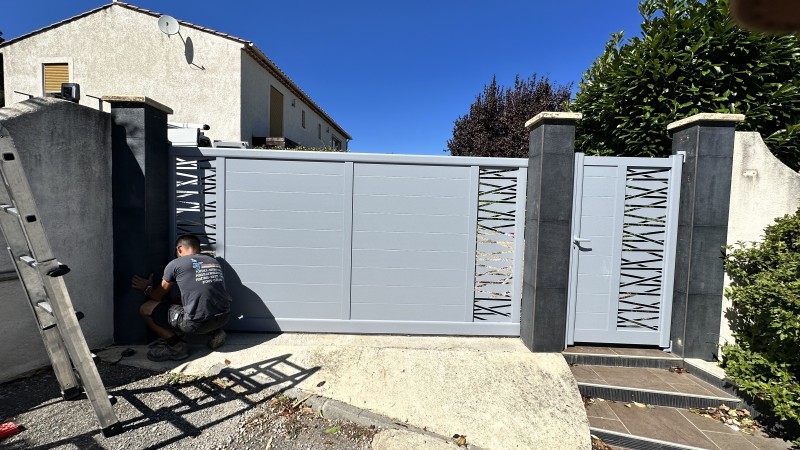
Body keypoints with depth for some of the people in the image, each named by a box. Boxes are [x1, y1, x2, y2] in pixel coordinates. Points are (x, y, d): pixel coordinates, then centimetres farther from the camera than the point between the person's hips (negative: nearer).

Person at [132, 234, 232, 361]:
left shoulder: (175, 264, 2)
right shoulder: (214, 262, 16)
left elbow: (159, 296, 15)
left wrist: (147, 288, 37)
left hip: (198, 323, -6)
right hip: (224, 318, 6)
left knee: (145, 309, 11)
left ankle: (176, 346, 4)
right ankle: (214, 332, 15)